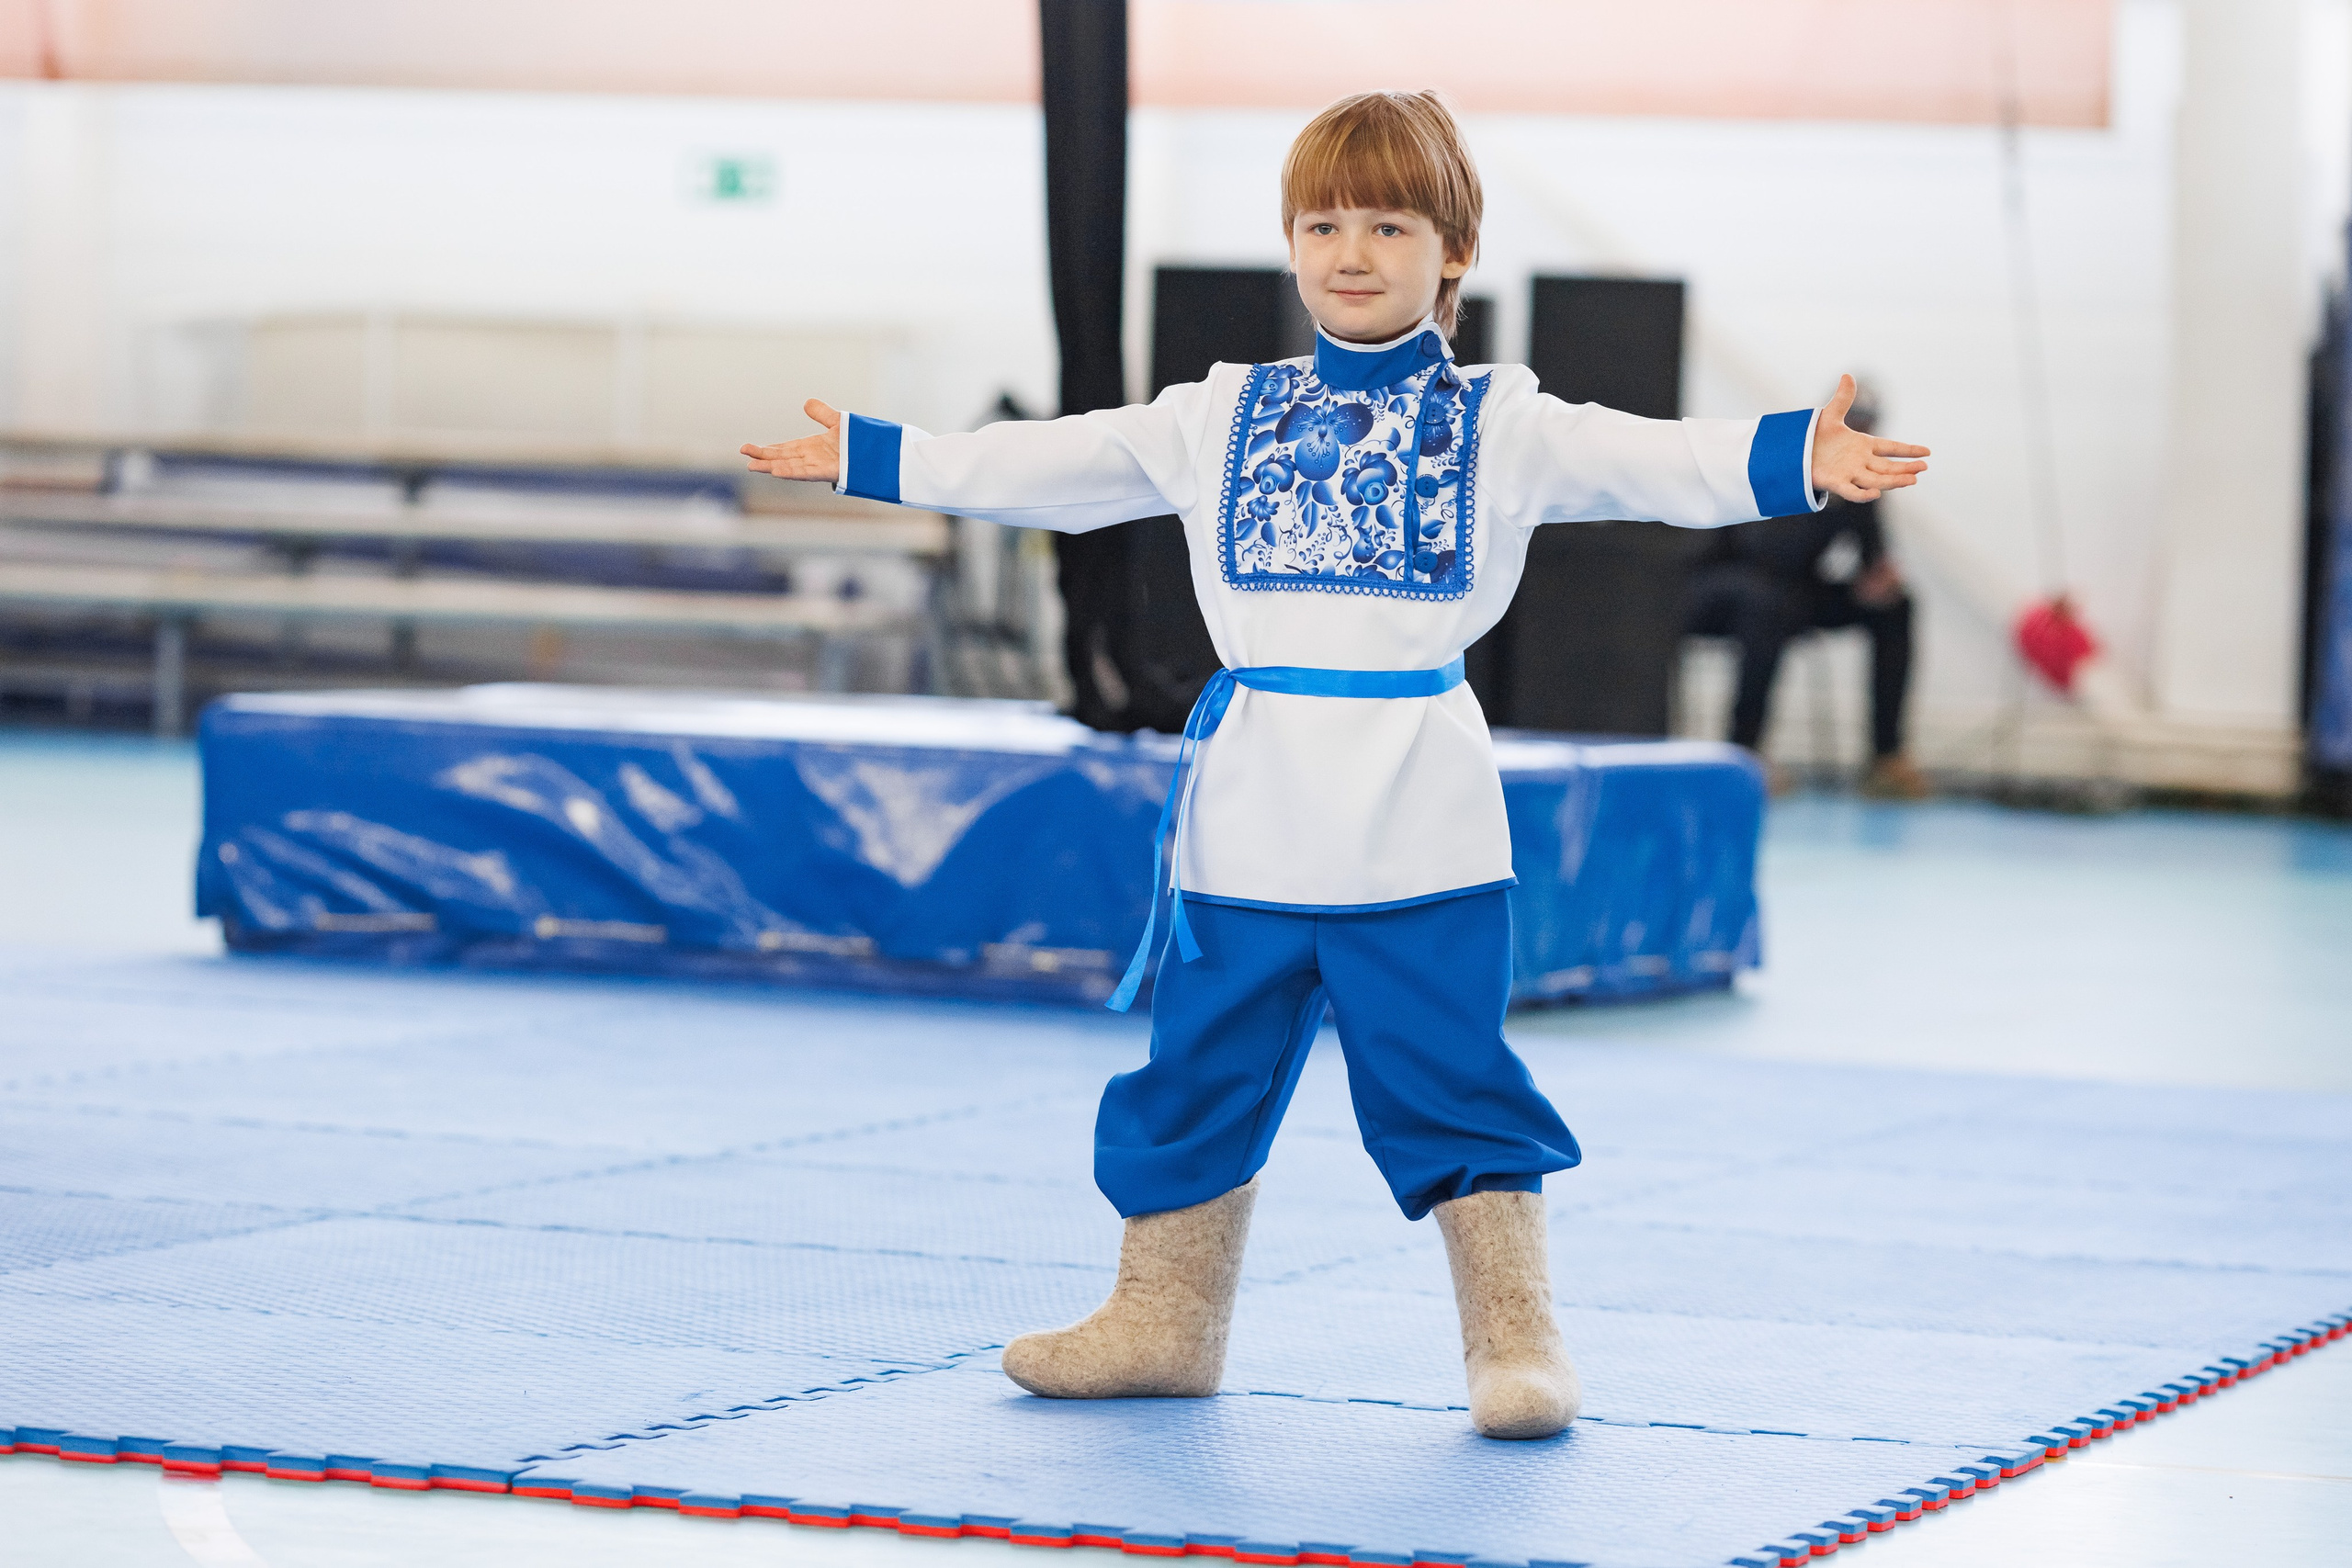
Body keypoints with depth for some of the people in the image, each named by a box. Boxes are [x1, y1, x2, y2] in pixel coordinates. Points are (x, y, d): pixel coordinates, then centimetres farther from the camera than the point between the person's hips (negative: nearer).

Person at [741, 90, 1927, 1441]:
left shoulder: (1500, 419, 4)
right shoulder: (1221, 418, 12)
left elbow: (1647, 461, -8)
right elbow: (1051, 466, 17)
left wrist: (1801, 460, -24)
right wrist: (867, 458, 18)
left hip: (1419, 818, -3)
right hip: (1250, 812, 4)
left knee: (1449, 1085, -5)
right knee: (1199, 1077, 13)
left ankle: (1515, 1335, 6)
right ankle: (1165, 1319, 27)